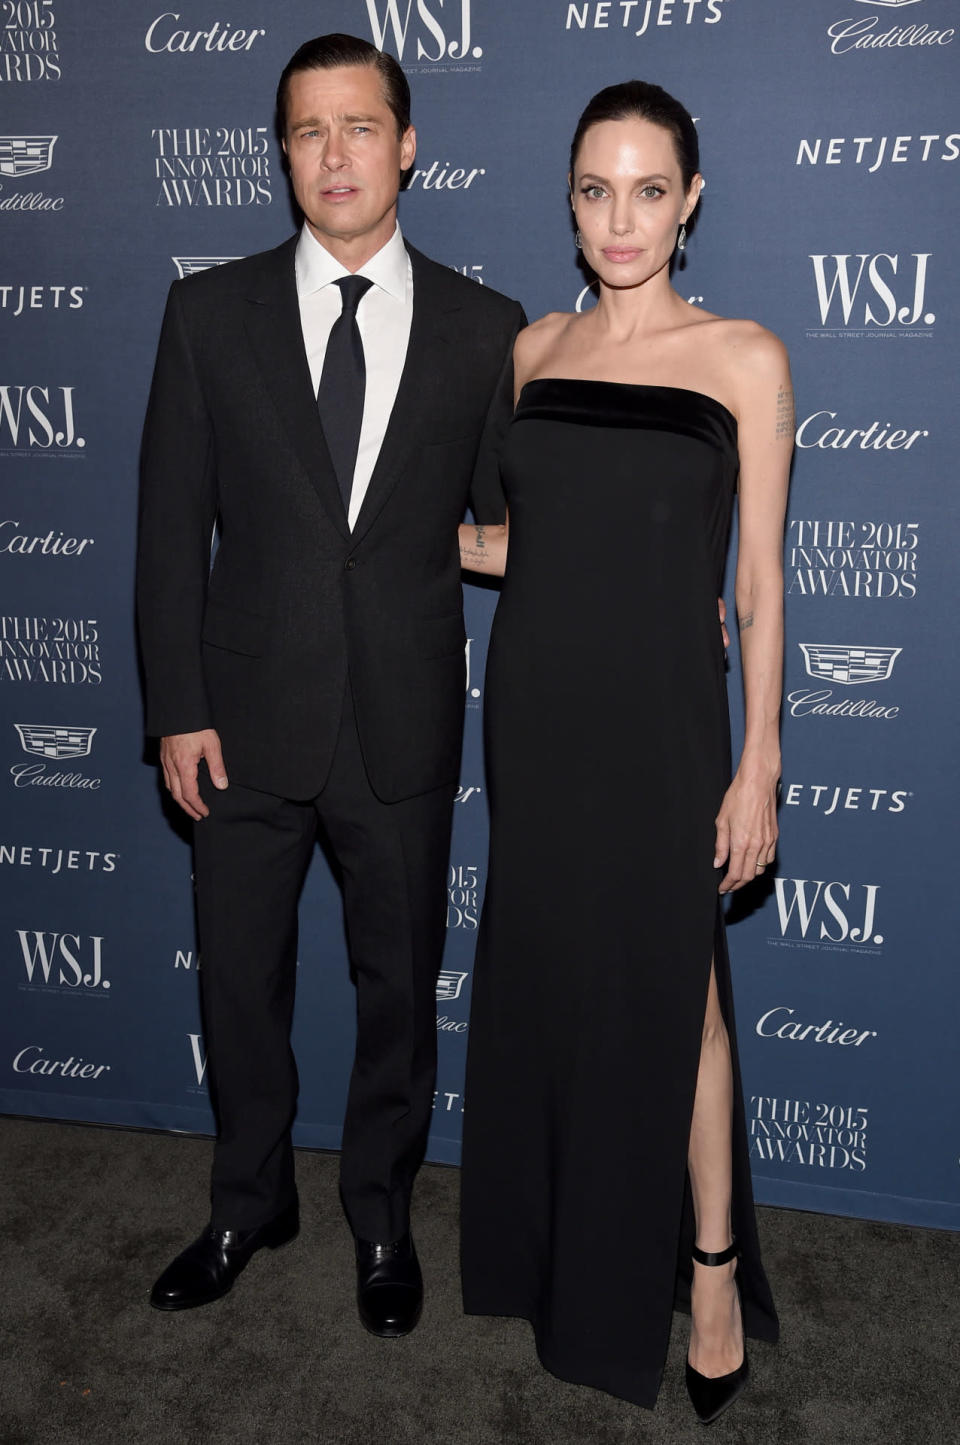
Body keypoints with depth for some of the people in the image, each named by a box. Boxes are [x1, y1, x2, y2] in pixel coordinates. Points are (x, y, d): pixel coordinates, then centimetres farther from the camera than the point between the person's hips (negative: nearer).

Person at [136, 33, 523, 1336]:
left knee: (399, 984, 13)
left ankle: (382, 1215, 37)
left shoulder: (485, 331, 0)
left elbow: (506, 525, 5)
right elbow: (172, 525, 0)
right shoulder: (211, 313, 1)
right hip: (249, 717, 1)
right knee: (239, 981, 15)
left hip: (403, 725, 0)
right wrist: (178, 707, -5)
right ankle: (251, 1204, 40)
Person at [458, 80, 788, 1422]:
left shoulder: (744, 357, -3)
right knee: (548, 979, 13)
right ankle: (571, 1248, 33)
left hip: (660, 715, -4)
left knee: (670, 992, 2)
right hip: (537, 704, 4)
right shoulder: (533, 349, 8)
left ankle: (709, 1267, 23)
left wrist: (760, 763, -8)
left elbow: (759, 579, -5)